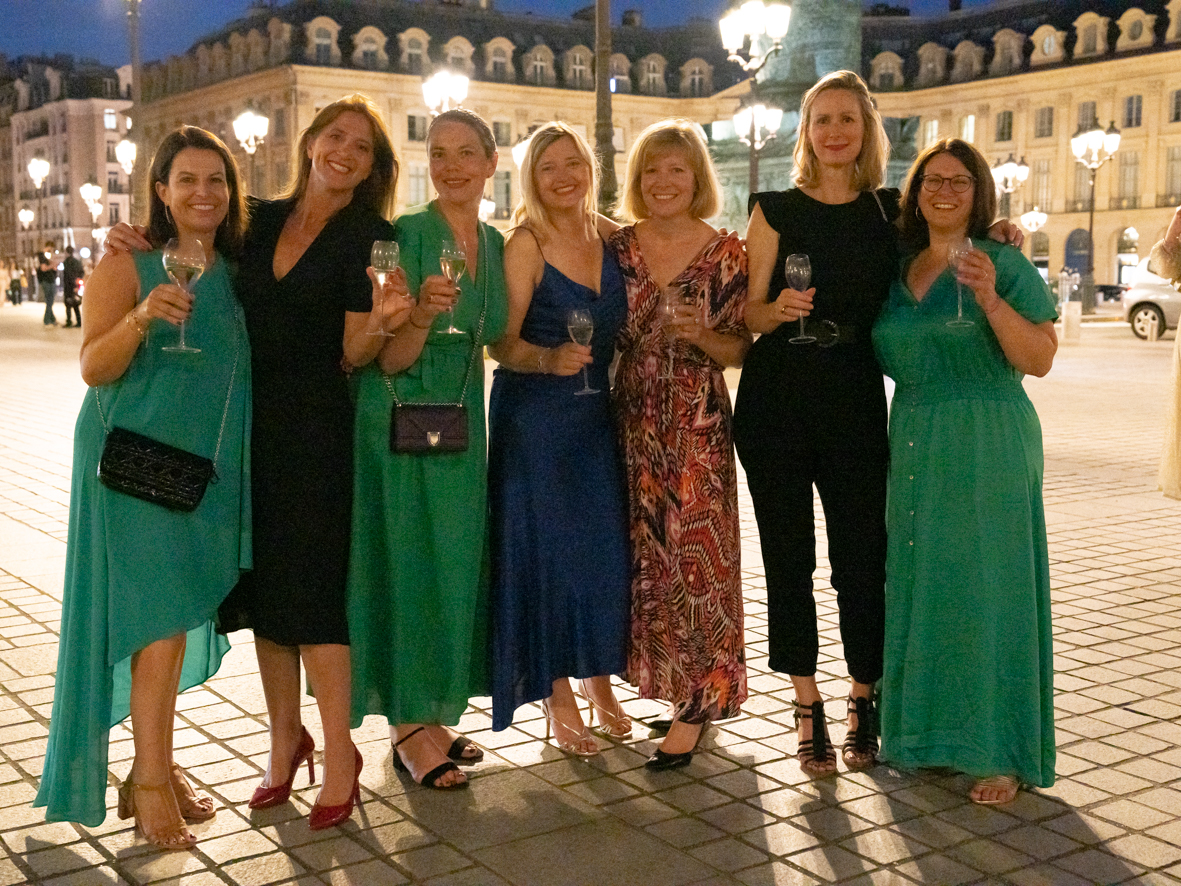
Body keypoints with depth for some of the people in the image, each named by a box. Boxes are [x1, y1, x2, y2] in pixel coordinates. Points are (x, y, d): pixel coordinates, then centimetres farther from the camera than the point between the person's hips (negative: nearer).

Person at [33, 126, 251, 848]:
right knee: (162, 613, -9)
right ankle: (150, 779, 2)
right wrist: (141, 318, -28)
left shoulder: (235, 271, 11)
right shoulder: (128, 266, -5)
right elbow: (93, 367, -12)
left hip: (210, 465, 6)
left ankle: (159, 764, 21)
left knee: (180, 616, 10)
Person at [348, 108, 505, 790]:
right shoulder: (403, 235, -11)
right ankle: (407, 726, 12)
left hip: (462, 421, 6)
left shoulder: (497, 244, 7)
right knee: (406, 562, -1)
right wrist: (423, 315, -32)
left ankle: (433, 712, 24)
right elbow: (389, 360, -14)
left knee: (456, 564, 11)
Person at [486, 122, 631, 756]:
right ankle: (558, 699, 13)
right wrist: (549, 359, -30)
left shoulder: (611, 236, 7)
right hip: (534, 416, -5)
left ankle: (598, 682, 23)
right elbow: (501, 343, -14)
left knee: (604, 543, 6)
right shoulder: (525, 243, -8)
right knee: (546, 547, 0)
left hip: (598, 412, 5)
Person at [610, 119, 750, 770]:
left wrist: (701, 335, -17)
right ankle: (668, 677, 22)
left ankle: (698, 701, 7)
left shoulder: (726, 253, -1)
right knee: (645, 553, 6)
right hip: (632, 419, 3)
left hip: (697, 424, -3)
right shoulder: (618, 246, 7)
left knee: (696, 553, -4)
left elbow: (740, 350, 0)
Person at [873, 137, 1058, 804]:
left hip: (988, 447, -5)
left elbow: (1040, 360, -12)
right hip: (914, 446, 5)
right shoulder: (899, 271, 11)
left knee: (986, 587, -2)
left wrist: (991, 299, -23)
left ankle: (1001, 753, 7)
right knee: (918, 586, 9)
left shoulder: (1003, 263, -4)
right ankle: (926, 731, 22)